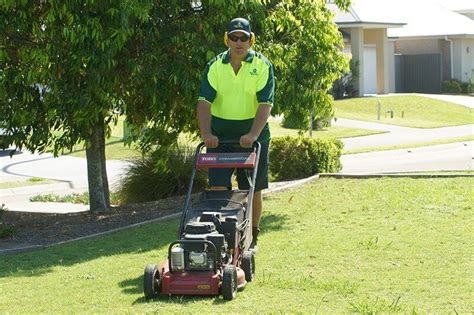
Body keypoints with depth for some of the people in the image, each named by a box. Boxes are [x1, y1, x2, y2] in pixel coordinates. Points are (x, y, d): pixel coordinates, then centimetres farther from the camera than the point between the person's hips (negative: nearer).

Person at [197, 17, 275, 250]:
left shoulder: (262, 66, -4)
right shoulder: (215, 66, 1)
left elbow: (265, 104, -13)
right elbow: (205, 101, -7)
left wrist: (253, 135, -25)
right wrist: (206, 134, -21)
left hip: (252, 137, -1)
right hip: (220, 136, 1)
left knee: (253, 189, 6)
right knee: (218, 187, -5)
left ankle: (251, 236, 19)